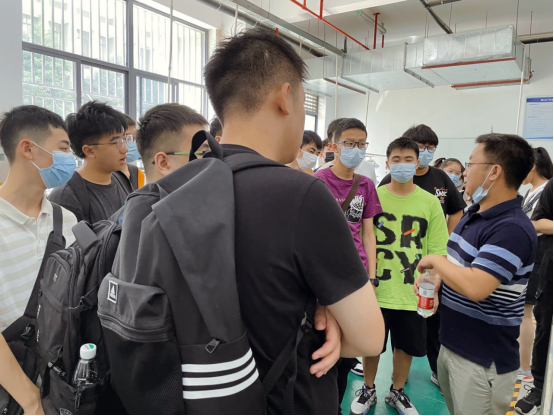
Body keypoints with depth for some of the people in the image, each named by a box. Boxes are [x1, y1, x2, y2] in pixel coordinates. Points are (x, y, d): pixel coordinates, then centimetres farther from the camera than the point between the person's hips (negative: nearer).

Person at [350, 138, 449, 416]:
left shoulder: (430, 202, -2)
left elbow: (437, 251, 1)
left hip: (412, 293, 1)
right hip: (376, 290, -1)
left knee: (407, 346, 16)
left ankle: (397, 392, 42)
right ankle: (368, 390, 39)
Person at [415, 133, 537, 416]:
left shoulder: (512, 229, -25)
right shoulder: (473, 214, 6)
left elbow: (475, 287, -34)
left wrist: (435, 260, -18)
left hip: (483, 360, -8)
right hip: (451, 344, 8)